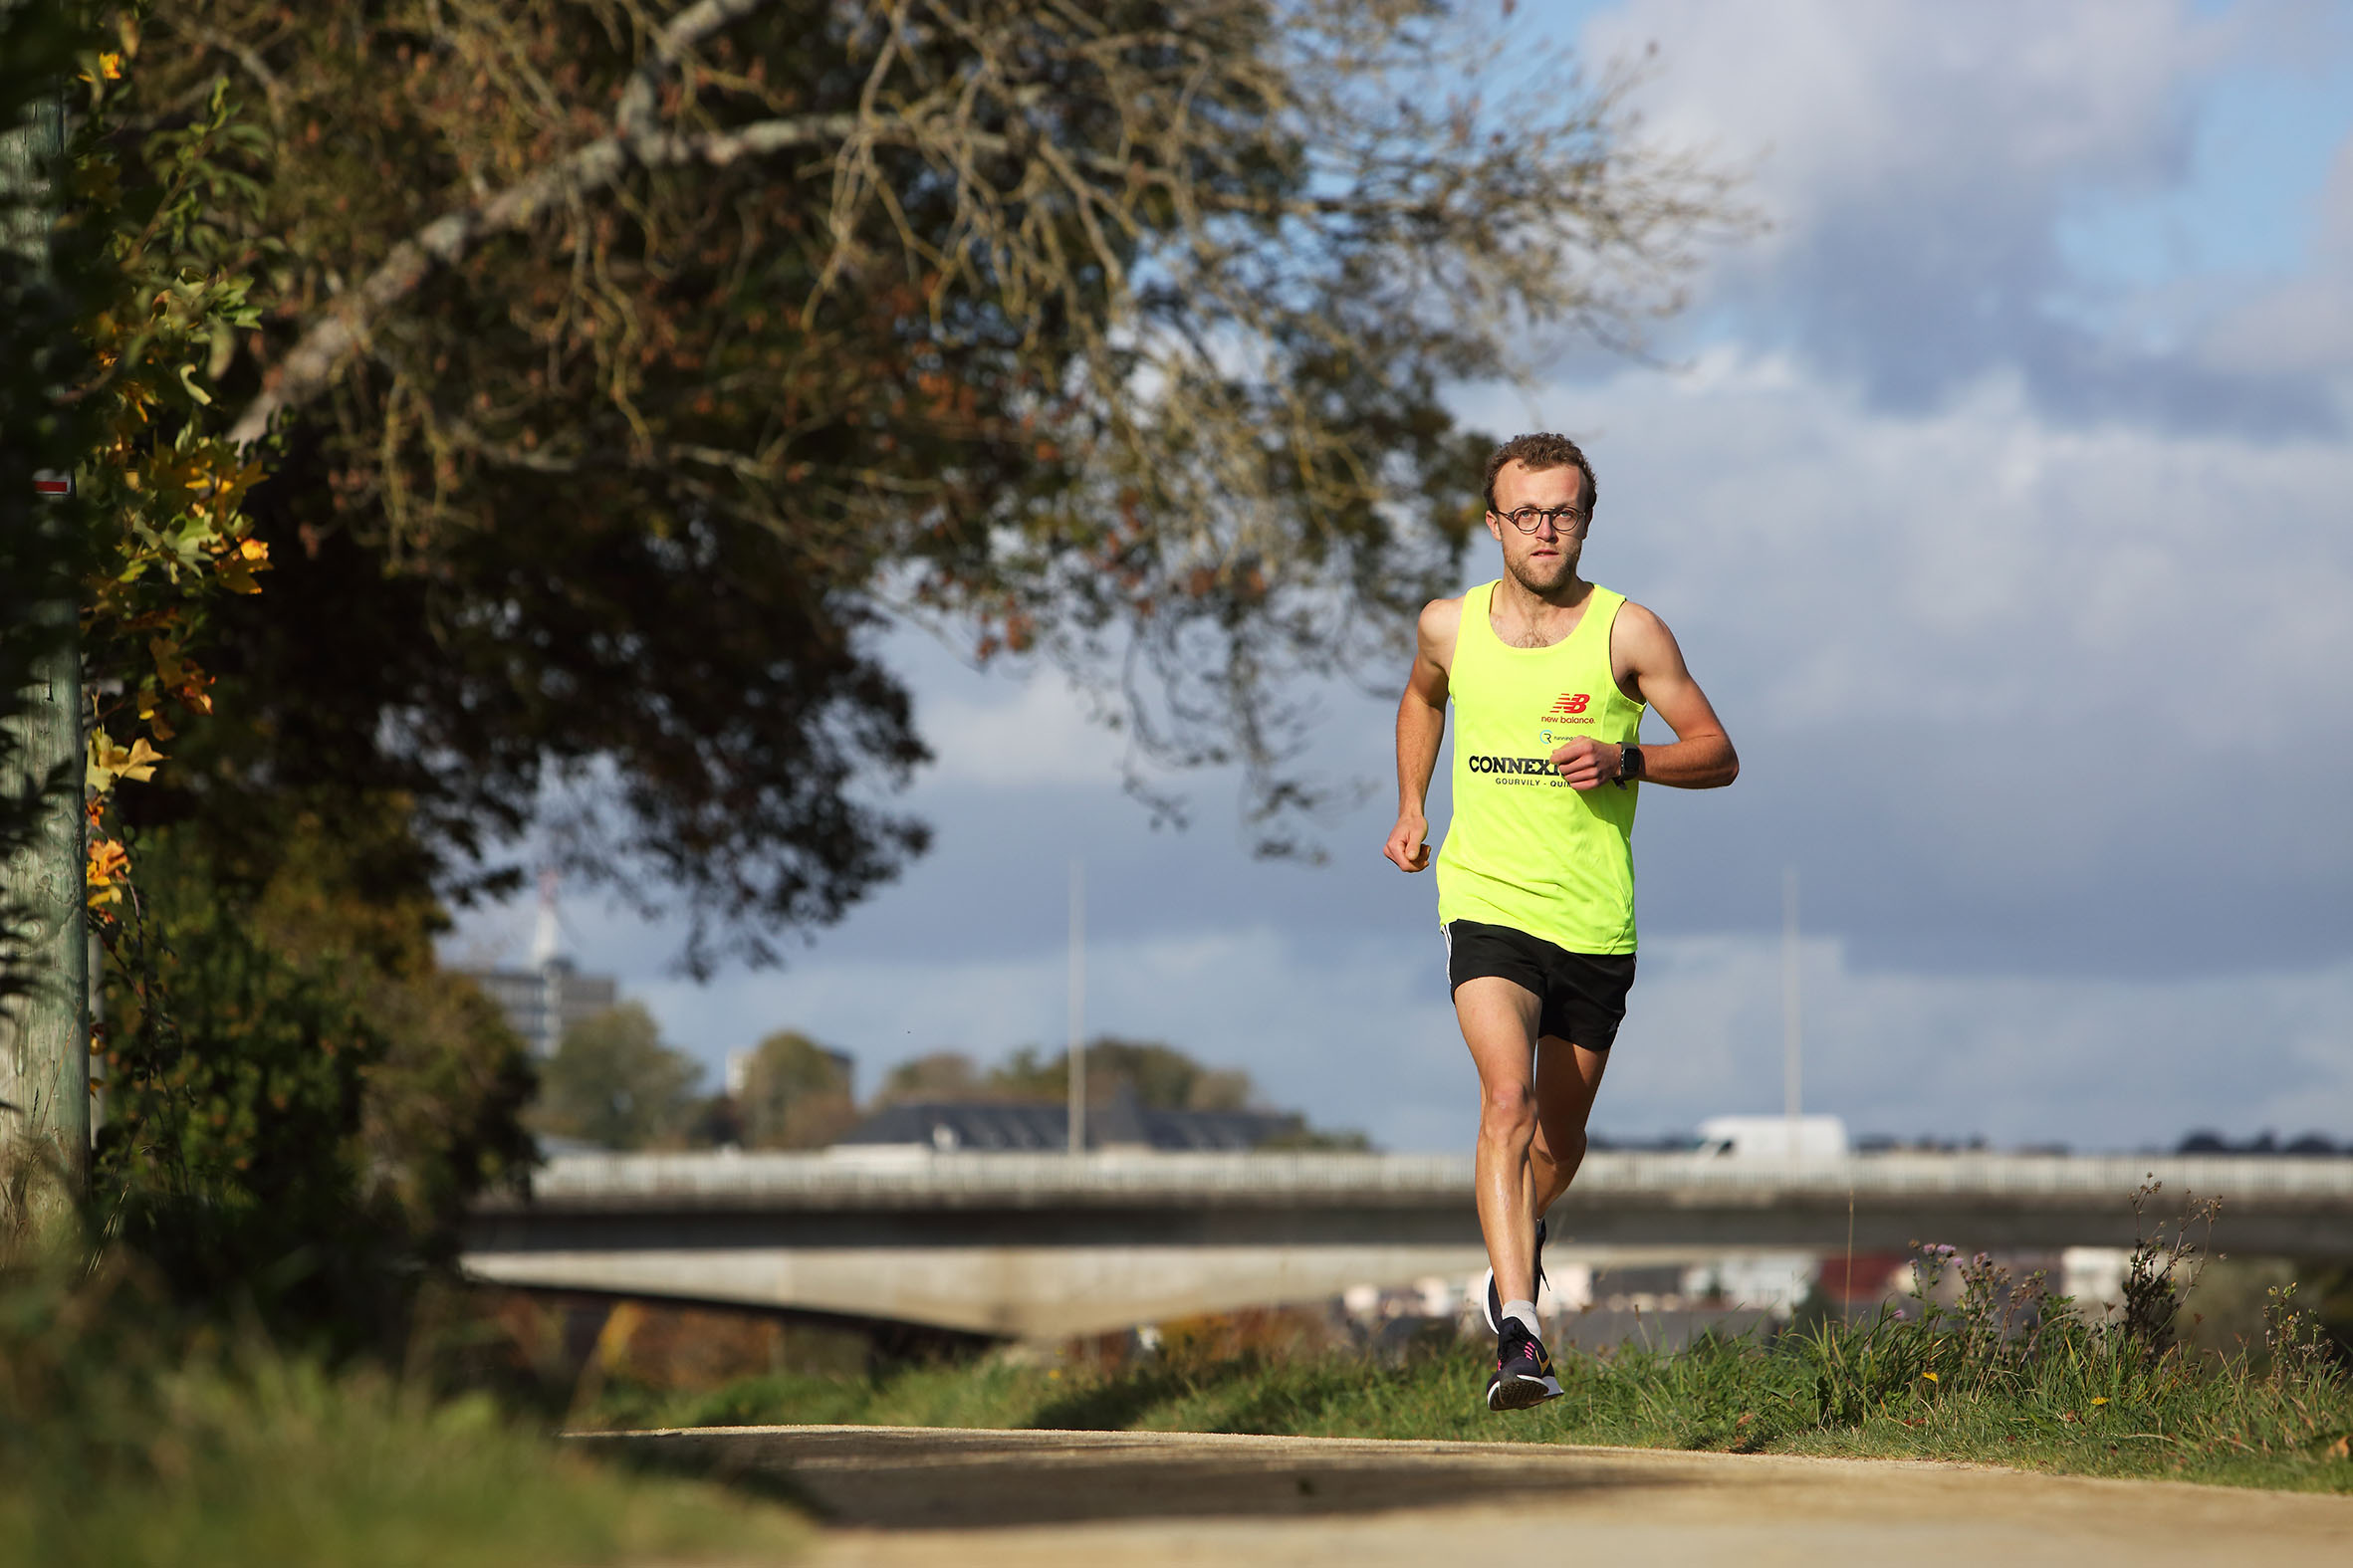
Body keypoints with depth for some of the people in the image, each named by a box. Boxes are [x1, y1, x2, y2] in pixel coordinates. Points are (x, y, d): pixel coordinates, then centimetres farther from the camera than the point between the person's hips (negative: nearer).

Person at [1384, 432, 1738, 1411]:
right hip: (1487, 903, -1)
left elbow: (1718, 755, -2)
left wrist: (1624, 759, -19)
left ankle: (1514, 1262, 49)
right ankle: (1519, 1336, -32)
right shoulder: (1449, 626, 2)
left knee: (1559, 1134, 15)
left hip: (1596, 924, 1)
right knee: (1508, 1100, -23)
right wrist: (1410, 809, 16)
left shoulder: (1627, 632, -6)